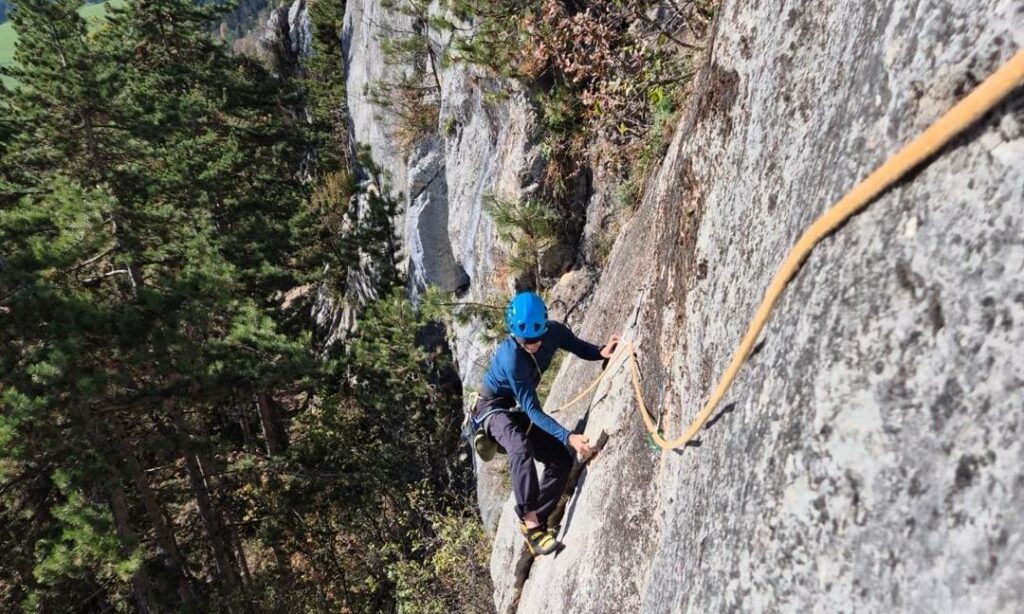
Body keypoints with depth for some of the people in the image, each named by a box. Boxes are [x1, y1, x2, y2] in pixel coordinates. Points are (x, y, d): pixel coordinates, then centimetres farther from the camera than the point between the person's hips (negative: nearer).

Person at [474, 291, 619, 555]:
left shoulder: (555, 332, -18)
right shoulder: (510, 358, -36)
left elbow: (579, 348, 3)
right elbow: (532, 410, -33)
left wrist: (602, 352, -20)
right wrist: (568, 437, -42)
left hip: (519, 408, 7)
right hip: (493, 406, -7)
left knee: (561, 461, -4)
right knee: (521, 448, -38)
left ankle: (534, 522, 6)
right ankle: (530, 521, -32)